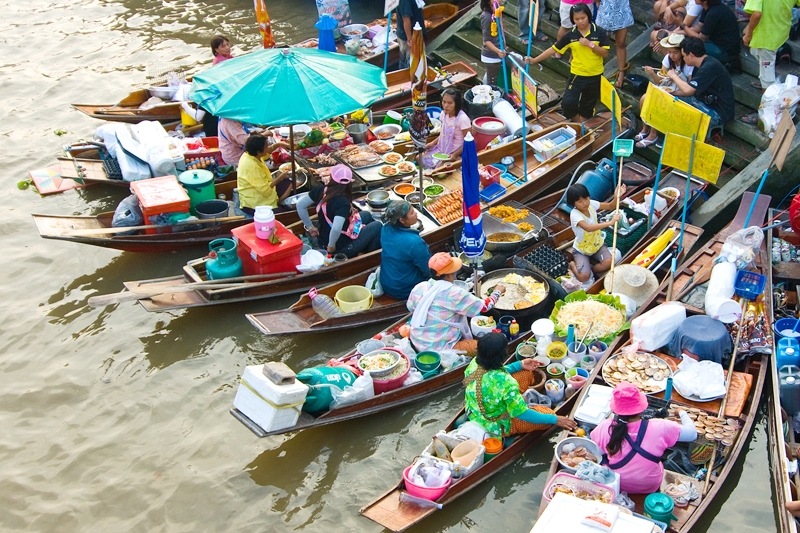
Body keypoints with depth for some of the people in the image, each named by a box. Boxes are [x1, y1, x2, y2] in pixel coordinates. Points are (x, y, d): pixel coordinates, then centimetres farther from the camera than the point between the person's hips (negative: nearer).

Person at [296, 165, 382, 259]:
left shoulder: (321, 190, -12)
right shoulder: (343, 203, -32)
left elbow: (300, 205, -2)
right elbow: (336, 229, -43)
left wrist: (310, 227, 8)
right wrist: (331, 246, -24)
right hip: (341, 248, -7)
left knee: (367, 215, 21)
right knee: (377, 226, 11)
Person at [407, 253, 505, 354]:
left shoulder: (419, 288, -5)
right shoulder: (454, 294, -21)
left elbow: (410, 308, 14)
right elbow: (484, 306, -10)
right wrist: (497, 291, 7)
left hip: (417, 343, 8)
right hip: (439, 349, -8)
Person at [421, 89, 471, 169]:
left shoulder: (463, 118, -24)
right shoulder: (444, 113, -1)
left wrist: (455, 154, -25)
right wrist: (433, 143, 1)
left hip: (455, 152, -7)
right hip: (442, 148, 7)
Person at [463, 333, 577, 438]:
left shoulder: (474, 363, -16)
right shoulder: (506, 383, -38)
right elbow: (521, 414, -26)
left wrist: (520, 365, 6)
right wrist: (555, 420, -18)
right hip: (498, 426, -7)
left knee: (525, 373, 11)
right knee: (548, 413, 2)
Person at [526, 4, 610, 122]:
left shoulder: (599, 33, -8)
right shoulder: (570, 35, -5)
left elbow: (605, 54, -11)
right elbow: (554, 49, -1)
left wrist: (590, 44, -24)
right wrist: (535, 60, -5)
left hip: (595, 76, 0)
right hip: (577, 75, 1)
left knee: (587, 107, 12)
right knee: (567, 103, -14)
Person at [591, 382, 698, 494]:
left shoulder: (605, 428, -26)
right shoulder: (660, 428, -28)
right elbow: (692, 433, -13)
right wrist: (682, 413, 7)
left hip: (615, 486, 0)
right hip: (650, 489, 0)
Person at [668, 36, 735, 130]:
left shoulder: (710, 67, -24)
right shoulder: (701, 65, 7)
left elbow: (688, 90, -27)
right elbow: (691, 90, 12)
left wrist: (674, 76, -10)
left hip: (718, 113, -10)